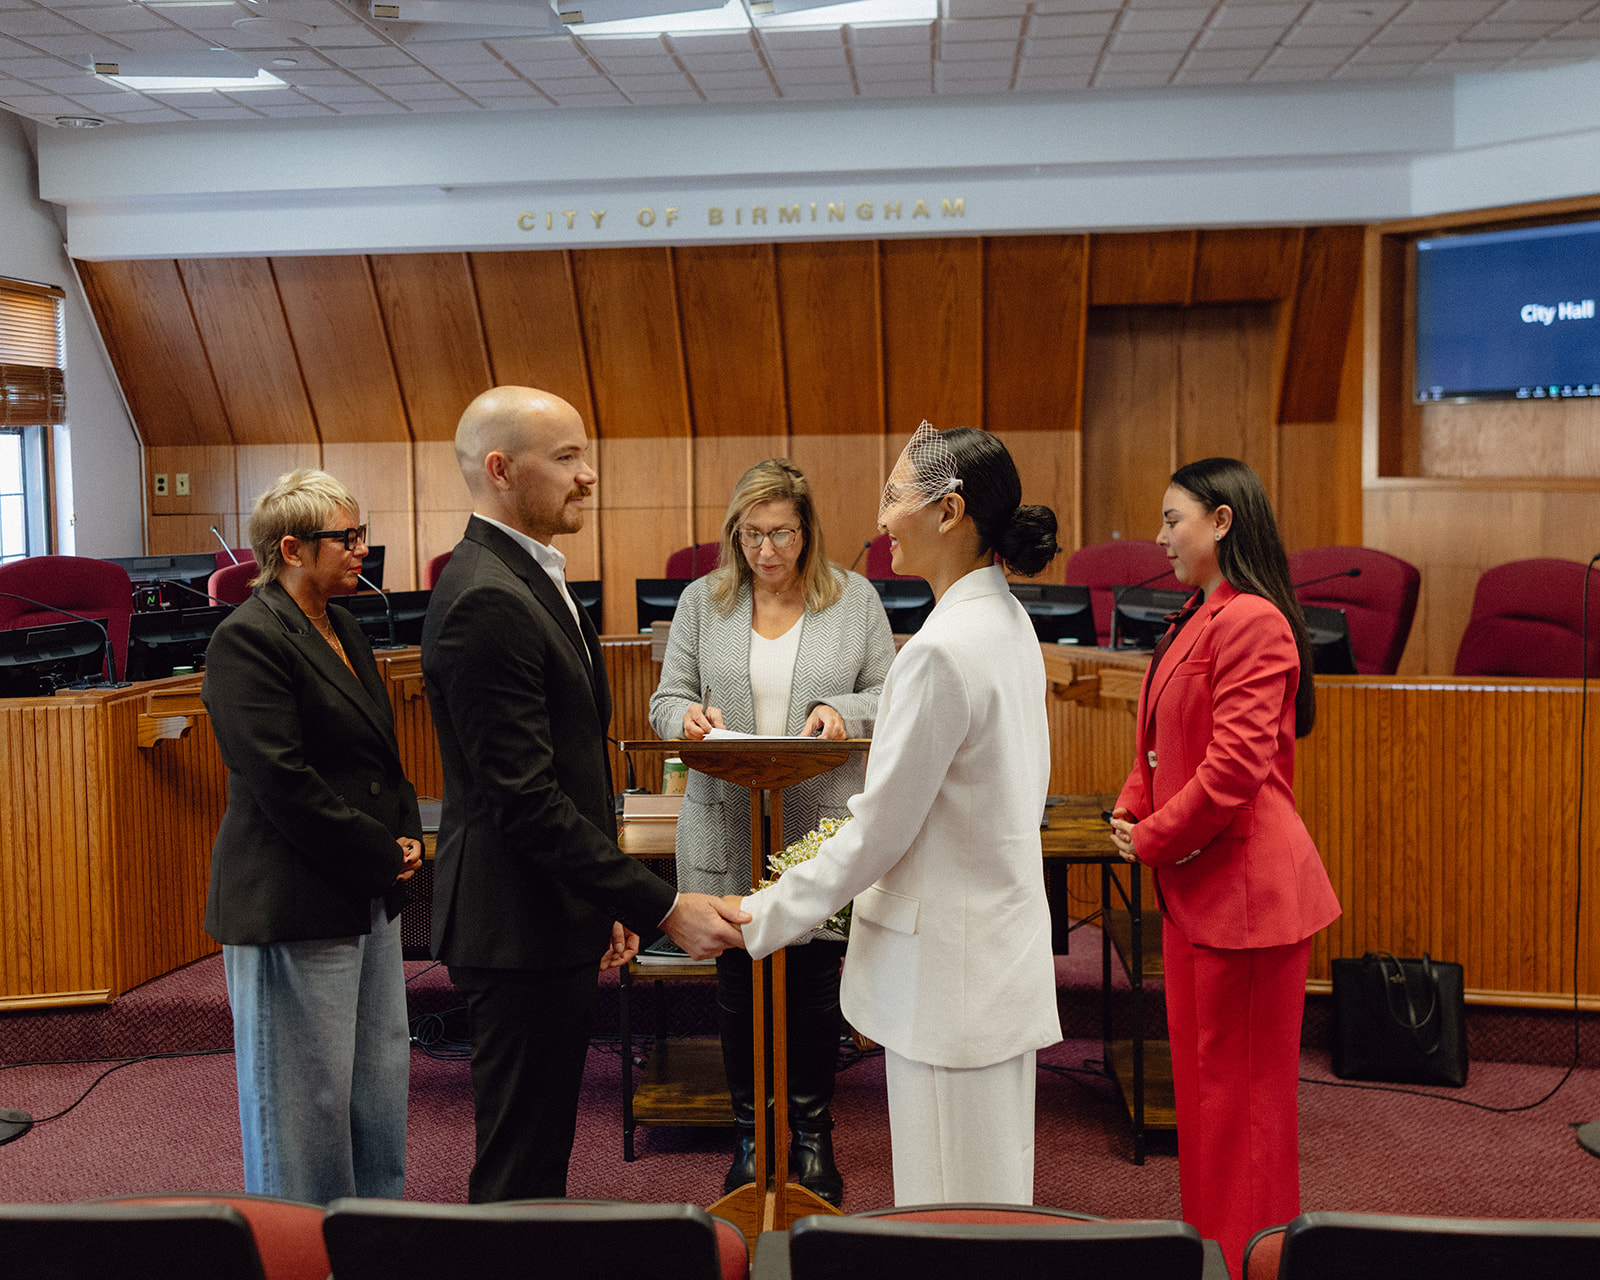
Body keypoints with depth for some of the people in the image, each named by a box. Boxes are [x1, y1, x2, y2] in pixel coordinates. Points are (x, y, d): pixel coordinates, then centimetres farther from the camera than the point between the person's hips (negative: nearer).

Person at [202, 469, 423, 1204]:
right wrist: (381, 856, -16)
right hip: (295, 905, -9)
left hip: (369, 896, 9)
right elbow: (281, 780, -22)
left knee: (381, 1079, 17)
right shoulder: (248, 639, -15)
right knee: (307, 1094, 2)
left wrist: (407, 837, 4)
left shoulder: (343, 630, 13)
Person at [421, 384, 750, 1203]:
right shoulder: (486, 602, -22)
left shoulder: (525, 579, 12)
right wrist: (664, 908, -23)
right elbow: (527, 802, -25)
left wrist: (608, 901, 18)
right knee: (520, 1173, 3)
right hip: (520, 929, -10)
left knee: (539, 1152, 21)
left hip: (552, 919, 10)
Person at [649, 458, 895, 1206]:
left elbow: (889, 695, 5)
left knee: (815, 983, 7)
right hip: (728, 831, 1)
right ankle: (751, 1132, 28)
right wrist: (688, 716, -17)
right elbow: (667, 699, 6)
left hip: (823, 832, -1)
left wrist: (846, 711, -16)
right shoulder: (702, 602, 6)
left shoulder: (855, 599, 3)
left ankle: (812, 1133, 26)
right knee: (738, 982, 10)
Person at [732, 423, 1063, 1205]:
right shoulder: (1007, 620, 7)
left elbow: (879, 831, -19)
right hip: (1002, 942, 10)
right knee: (993, 1196, 19)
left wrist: (762, 918, -9)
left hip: (946, 960, -9)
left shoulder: (942, 649, -22)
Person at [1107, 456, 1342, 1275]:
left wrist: (1152, 840, -12)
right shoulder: (1198, 619, 15)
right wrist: (1131, 809, 3)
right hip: (1193, 885, 10)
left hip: (1243, 885, -10)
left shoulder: (1251, 622, -18)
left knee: (1242, 1086, 3)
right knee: (1200, 1077, 18)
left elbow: (1235, 762, -23)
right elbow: (1164, 742, 20)